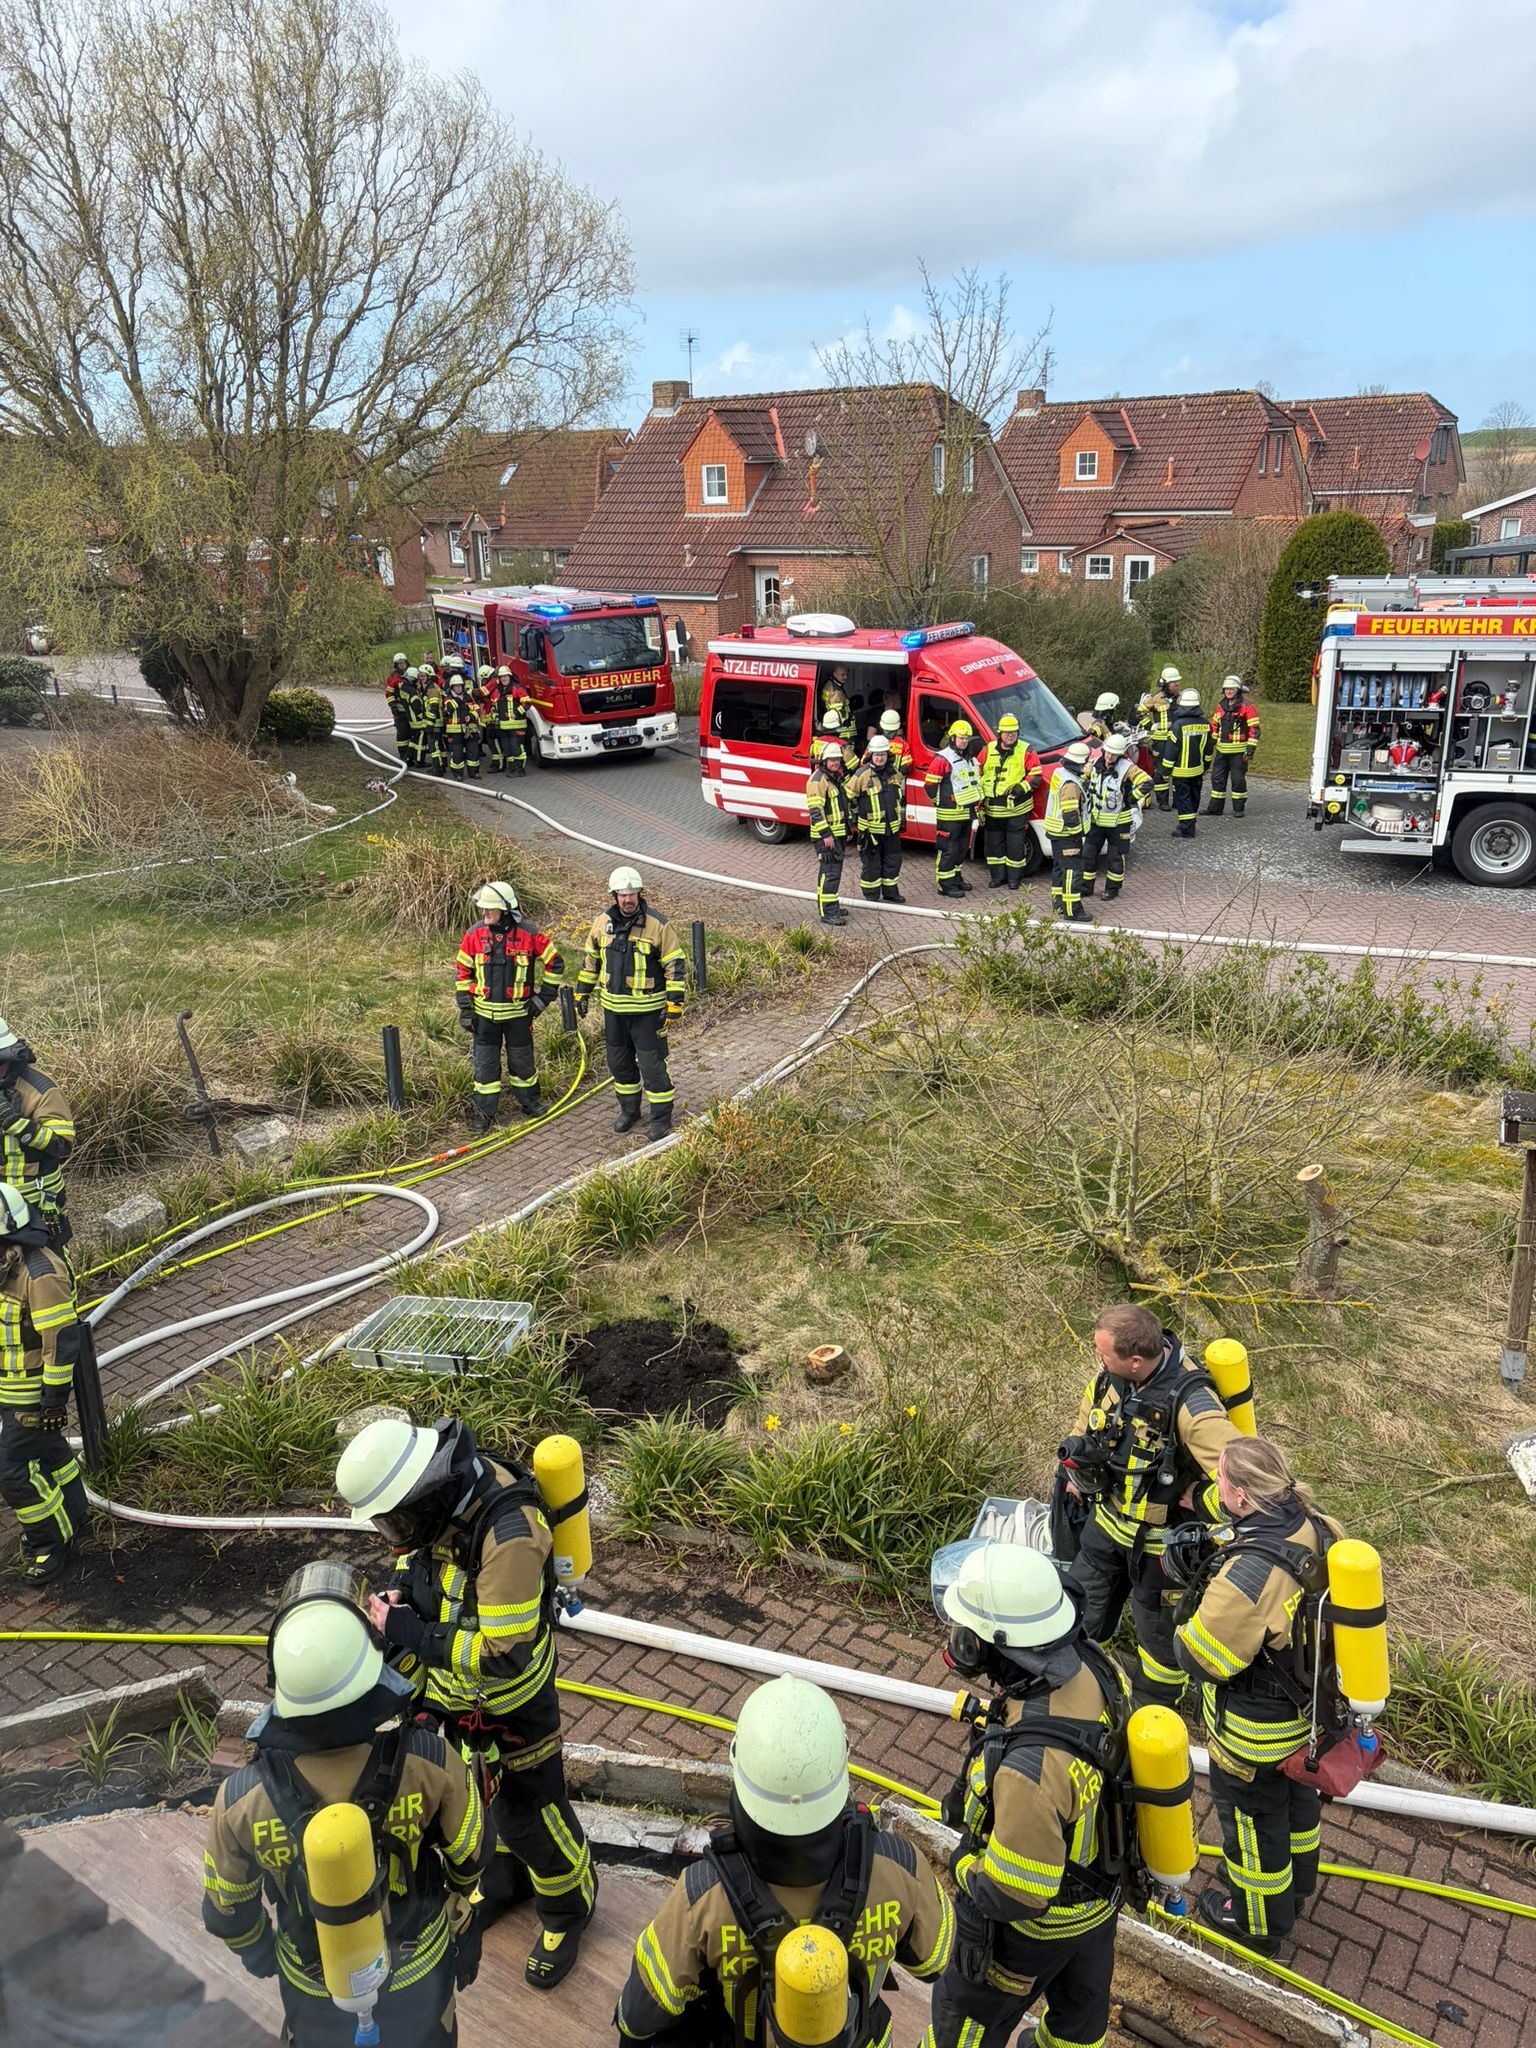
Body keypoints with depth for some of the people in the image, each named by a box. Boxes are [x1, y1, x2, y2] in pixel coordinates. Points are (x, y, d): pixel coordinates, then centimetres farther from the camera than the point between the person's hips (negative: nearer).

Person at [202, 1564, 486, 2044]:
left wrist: (259, 1955, 11)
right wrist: (459, 1898, 10)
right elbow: (470, 1859, -13)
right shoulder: (429, 1763, -35)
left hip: (313, 1986, 0)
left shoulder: (240, 1799, -32)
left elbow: (226, 1913, -11)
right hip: (419, 1971, 0)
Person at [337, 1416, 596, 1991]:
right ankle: (502, 1879, 55)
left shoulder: (507, 1536, -41)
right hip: (448, 1685, 7)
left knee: (527, 1809, 13)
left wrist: (408, 1632, -32)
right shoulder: (441, 1486, -18)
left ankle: (567, 1907, 41)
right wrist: (401, 1585, -14)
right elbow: (417, 1546, 6)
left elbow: (503, 1655, -37)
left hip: (508, 1699, -7)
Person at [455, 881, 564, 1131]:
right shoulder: (474, 934, -4)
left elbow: (555, 963, 1)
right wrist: (465, 1008, 1)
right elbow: (464, 972, 5)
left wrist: (543, 996, -1)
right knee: (485, 1063, 6)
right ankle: (484, 1111, 18)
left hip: (518, 1012, -1)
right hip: (484, 1014, 1)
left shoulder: (529, 934, -10)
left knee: (522, 1060, 13)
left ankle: (527, 1101, 34)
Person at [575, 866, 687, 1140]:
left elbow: (676, 965, -10)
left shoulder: (657, 924, -14)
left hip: (647, 1009, -5)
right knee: (619, 1062, 15)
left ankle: (662, 1117, 14)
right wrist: (582, 993, 14)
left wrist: (674, 1004, -14)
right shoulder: (603, 922, 0)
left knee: (651, 1064, -1)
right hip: (613, 1007, 5)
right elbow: (591, 959, 15)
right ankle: (629, 1111, 34)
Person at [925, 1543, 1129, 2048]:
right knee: (1080, 2002, 33)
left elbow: (1017, 1894, -33)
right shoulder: (1095, 1666, -24)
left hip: (1039, 1917, -6)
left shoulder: (1028, 1769, -46)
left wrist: (963, 1867, -13)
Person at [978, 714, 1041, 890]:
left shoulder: (1026, 752, -3)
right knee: (994, 844, 9)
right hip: (992, 809, 3)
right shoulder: (988, 751, 5)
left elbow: (1036, 776, -3)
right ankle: (997, 876, 21)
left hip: (1017, 808, -3)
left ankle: (1014, 877, 14)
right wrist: (980, 797, 7)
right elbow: (978, 774, 14)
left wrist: (1022, 788, -18)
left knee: (1015, 845, 3)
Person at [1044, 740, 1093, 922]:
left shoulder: (1059, 773, 3)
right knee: (1073, 871, -6)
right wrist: (1076, 833, -12)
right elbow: (1071, 816, -26)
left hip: (1055, 831, 10)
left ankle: (1059, 904, 30)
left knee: (1060, 867, 19)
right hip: (1067, 835, -10)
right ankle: (1072, 911, -4)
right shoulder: (1070, 785, -25)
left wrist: (1086, 777, 5)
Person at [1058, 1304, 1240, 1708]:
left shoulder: (1191, 1403, -36)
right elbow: (1086, 1421, 10)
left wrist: (1198, 1500, -27)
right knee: (1082, 1616, 21)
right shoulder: (1108, 1377, -14)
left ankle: (1153, 1714, 46)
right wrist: (1076, 1476, 8)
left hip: (1160, 1541, -5)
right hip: (1107, 1520, 6)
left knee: (1159, 1632, 18)